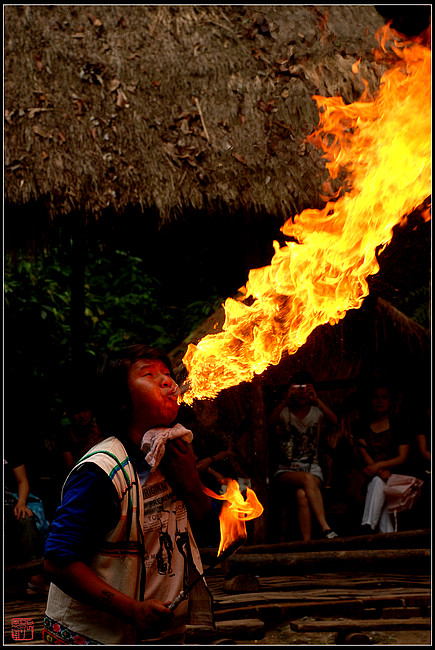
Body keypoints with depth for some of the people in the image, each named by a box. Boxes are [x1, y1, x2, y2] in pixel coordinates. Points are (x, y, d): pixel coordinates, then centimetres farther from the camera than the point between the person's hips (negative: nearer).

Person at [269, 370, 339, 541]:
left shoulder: (317, 413, 10)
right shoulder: (284, 413, 7)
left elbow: (334, 421, -14)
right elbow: (271, 421, -18)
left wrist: (316, 400, -22)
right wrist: (286, 401, -28)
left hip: (311, 467, 1)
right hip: (286, 471, -1)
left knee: (302, 494, -33)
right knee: (307, 479, -35)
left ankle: (306, 542, -39)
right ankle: (325, 527, -44)